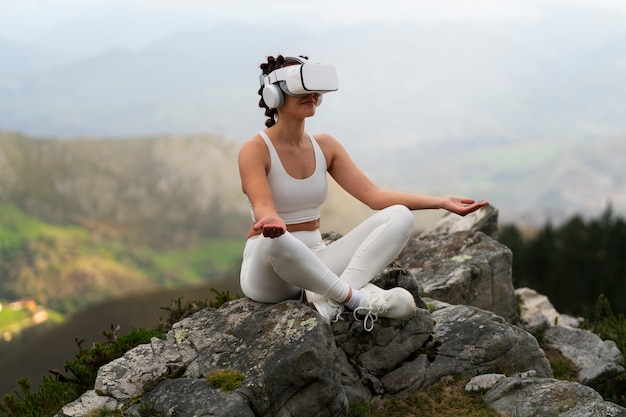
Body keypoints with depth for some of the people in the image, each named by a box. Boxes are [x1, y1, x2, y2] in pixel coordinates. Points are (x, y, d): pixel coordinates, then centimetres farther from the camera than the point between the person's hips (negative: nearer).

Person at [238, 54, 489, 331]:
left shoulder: (325, 146, 7)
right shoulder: (255, 150, -10)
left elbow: (373, 195, 1)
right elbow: (263, 207, -27)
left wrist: (440, 202, -9)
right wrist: (270, 222, -53)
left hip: (316, 261, 6)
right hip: (268, 268, -6)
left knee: (399, 216, -14)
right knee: (274, 239, -43)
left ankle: (329, 295, -32)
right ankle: (354, 297, -26)